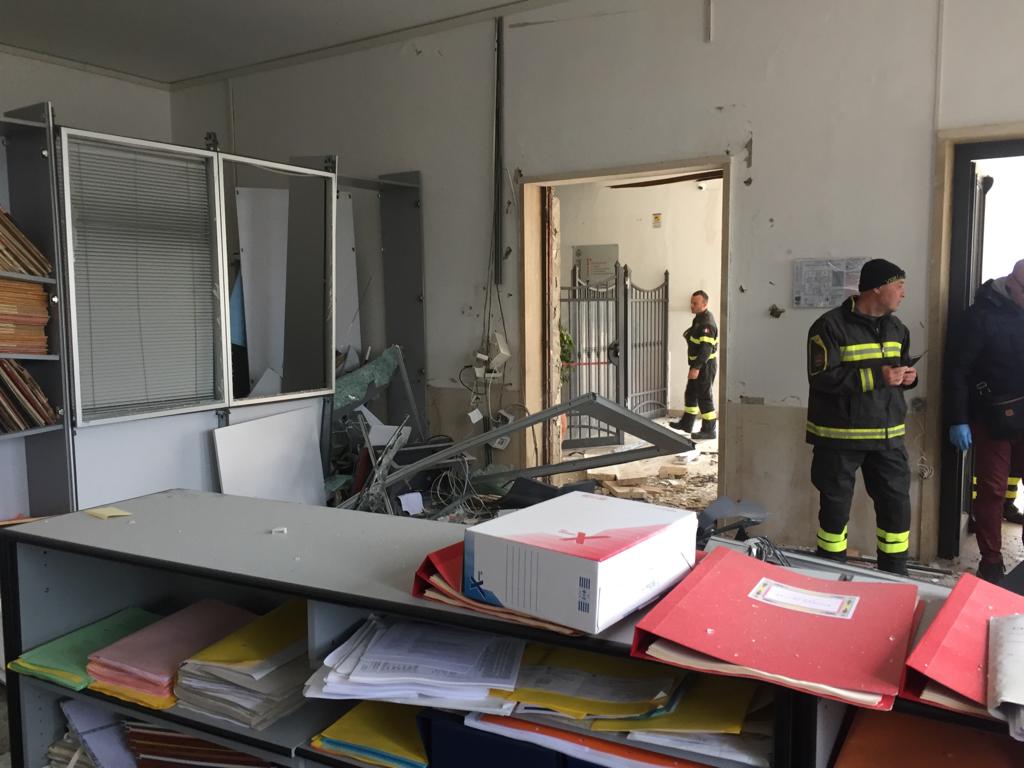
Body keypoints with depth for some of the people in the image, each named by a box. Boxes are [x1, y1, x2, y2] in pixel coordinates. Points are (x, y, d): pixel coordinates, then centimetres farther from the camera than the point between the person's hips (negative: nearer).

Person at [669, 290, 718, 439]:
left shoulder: (707, 322, -22)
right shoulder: (699, 318, 11)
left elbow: (706, 348, -28)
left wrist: (696, 368, -31)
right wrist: (689, 335, 9)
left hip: (705, 365, -10)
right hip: (698, 364, 11)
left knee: (704, 396, -3)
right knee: (690, 393, 19)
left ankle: (709, 430, 5)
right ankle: (686, 423, 32)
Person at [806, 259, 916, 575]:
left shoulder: (896, 327, 11)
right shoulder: (831, 326, -12)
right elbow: (821, 378, -20)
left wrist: (908, 377, 1)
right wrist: (876, 376, -25)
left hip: (888, 434, 6)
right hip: (840, 435, -6)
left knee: (897, 504, 7)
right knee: (836, 505, 6)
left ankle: (894, 575, 23)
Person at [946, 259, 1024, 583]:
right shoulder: (981, 317, -8)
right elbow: (957, 370, -10)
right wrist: (957, 421, -13)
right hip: (992, 422, -4)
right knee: (992, 491, 3)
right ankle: (991, 563, 14)